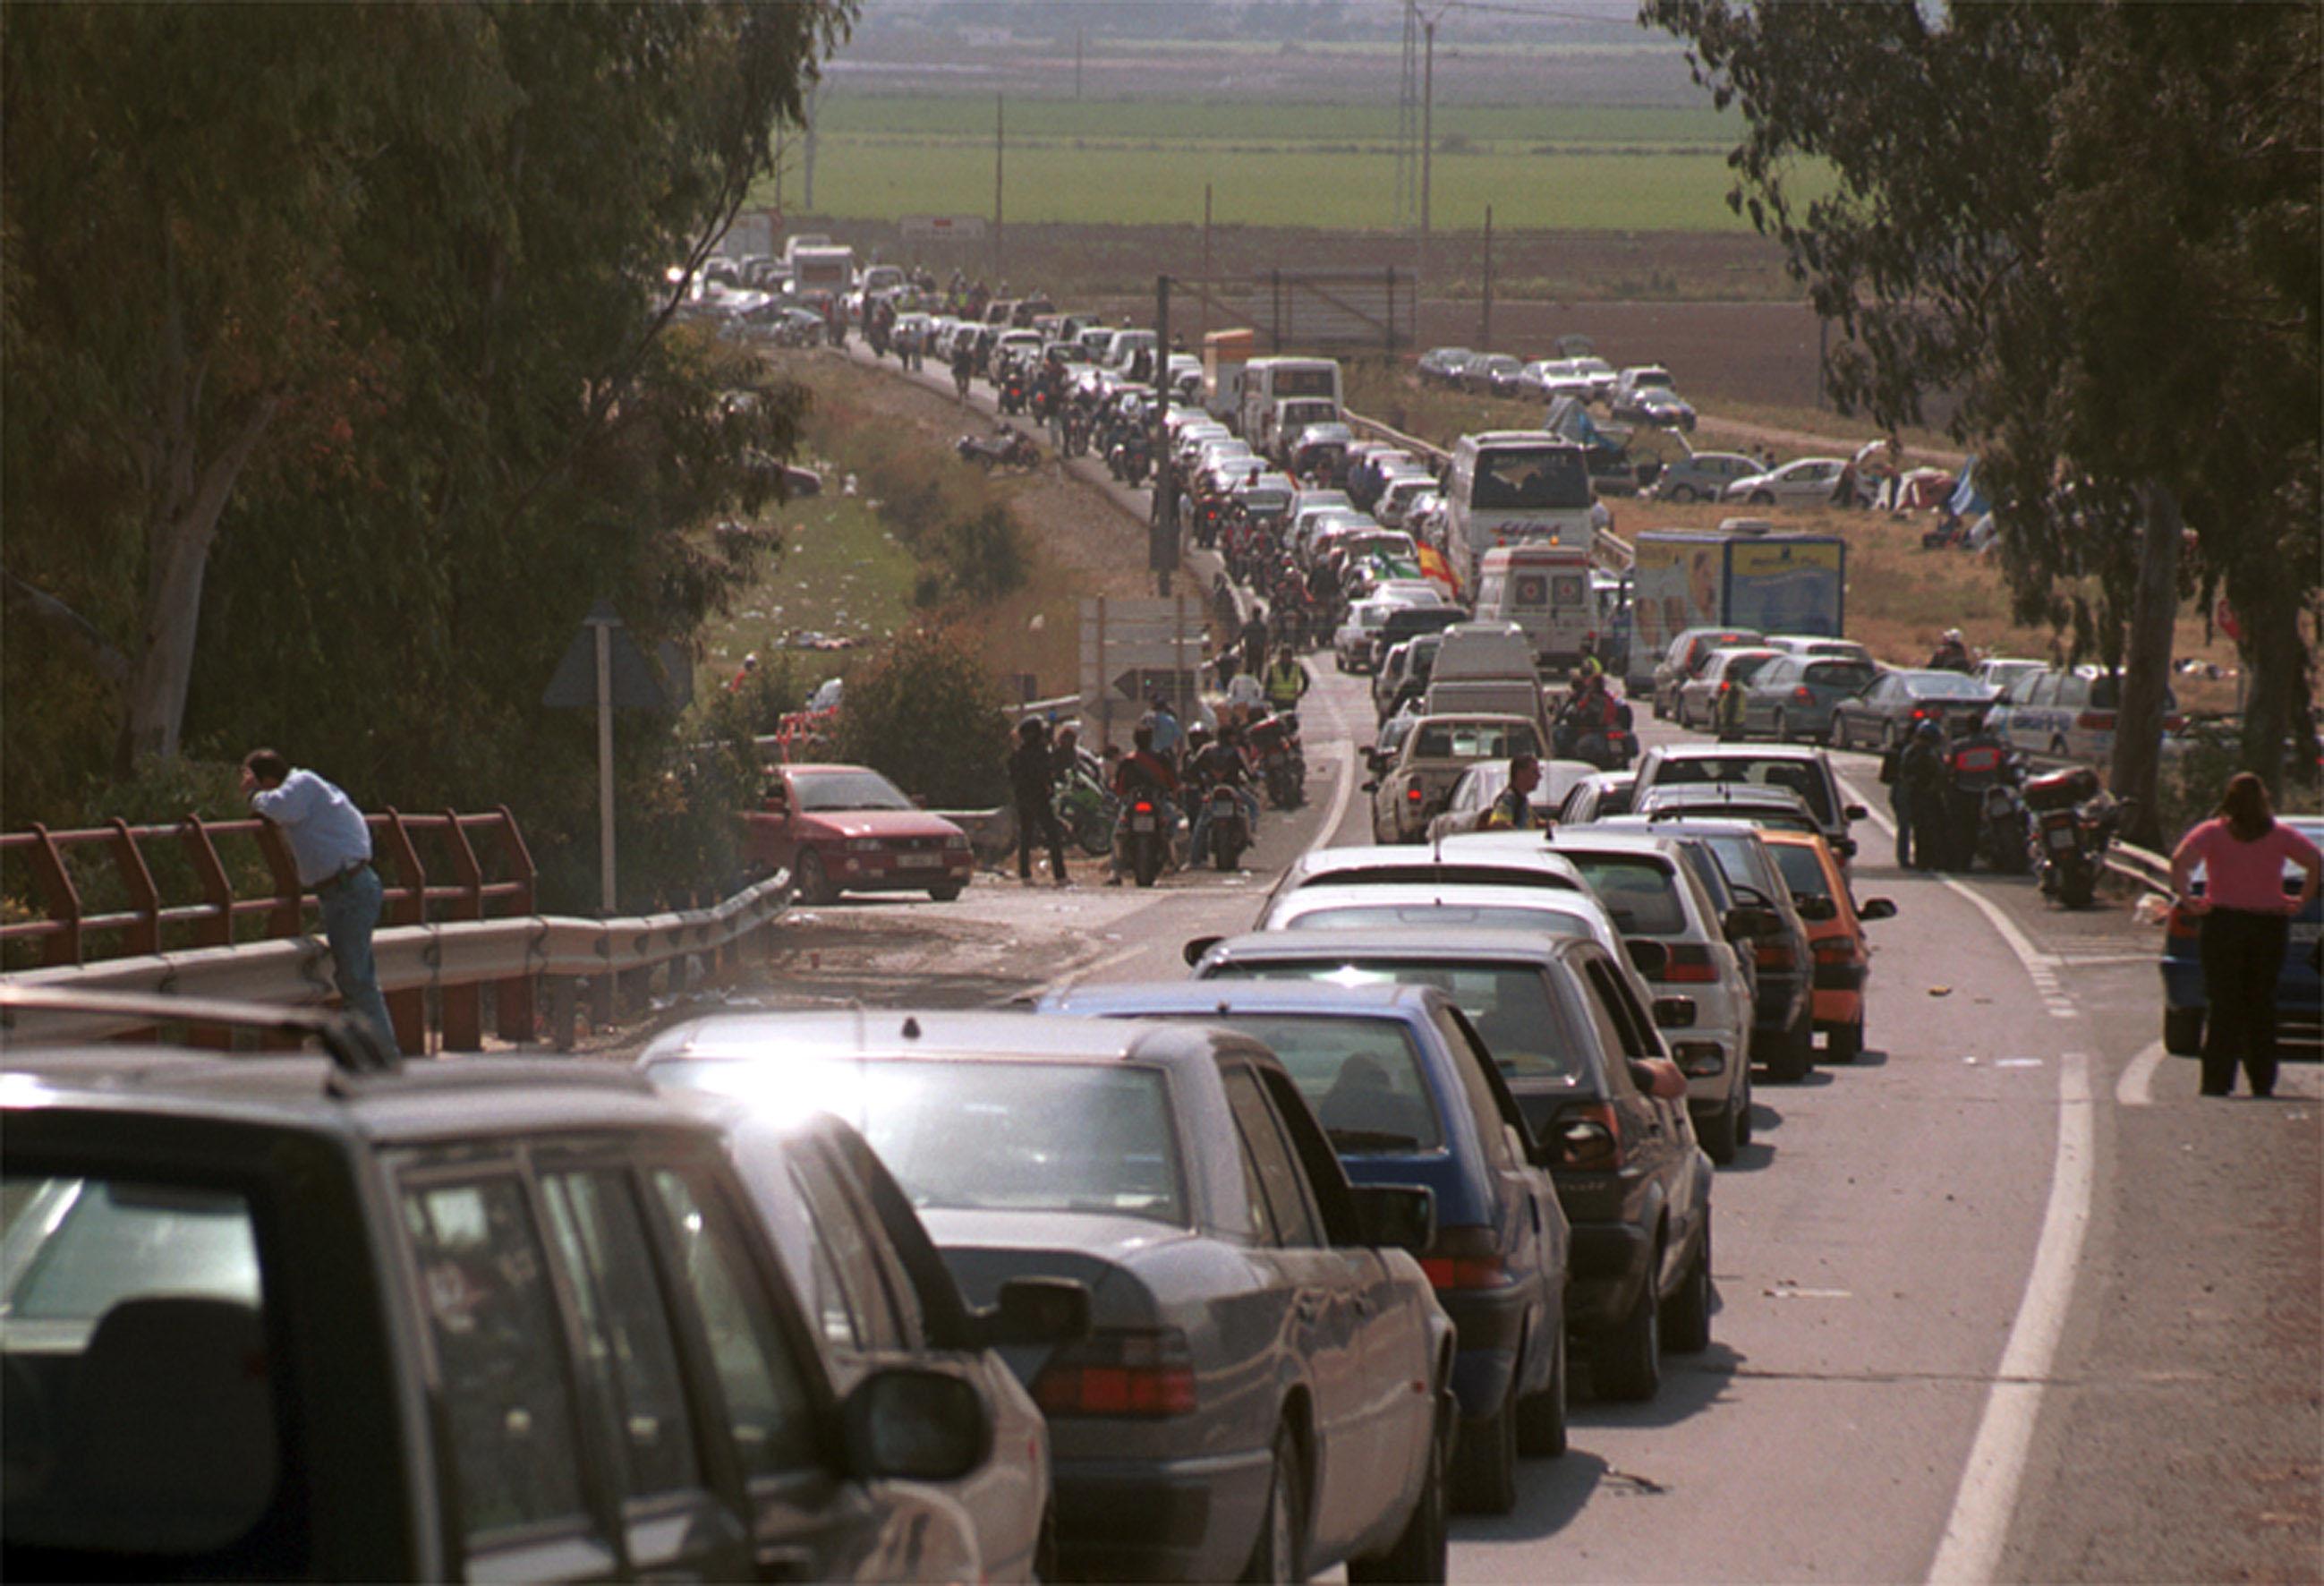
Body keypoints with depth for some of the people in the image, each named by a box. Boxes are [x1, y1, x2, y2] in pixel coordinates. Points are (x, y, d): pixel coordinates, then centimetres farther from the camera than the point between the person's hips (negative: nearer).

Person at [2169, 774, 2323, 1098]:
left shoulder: (2212, 832, -2)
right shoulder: (2280, 835, 3)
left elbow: (2180, 860, -17)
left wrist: (2185, 898, -9)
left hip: (2223, 922, -2)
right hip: (2271, 923, 2)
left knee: (2223, 1005, 0)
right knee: (2262, 1004, 9)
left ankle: (2218, 1081, -6)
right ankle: (2263, 1081, 10)